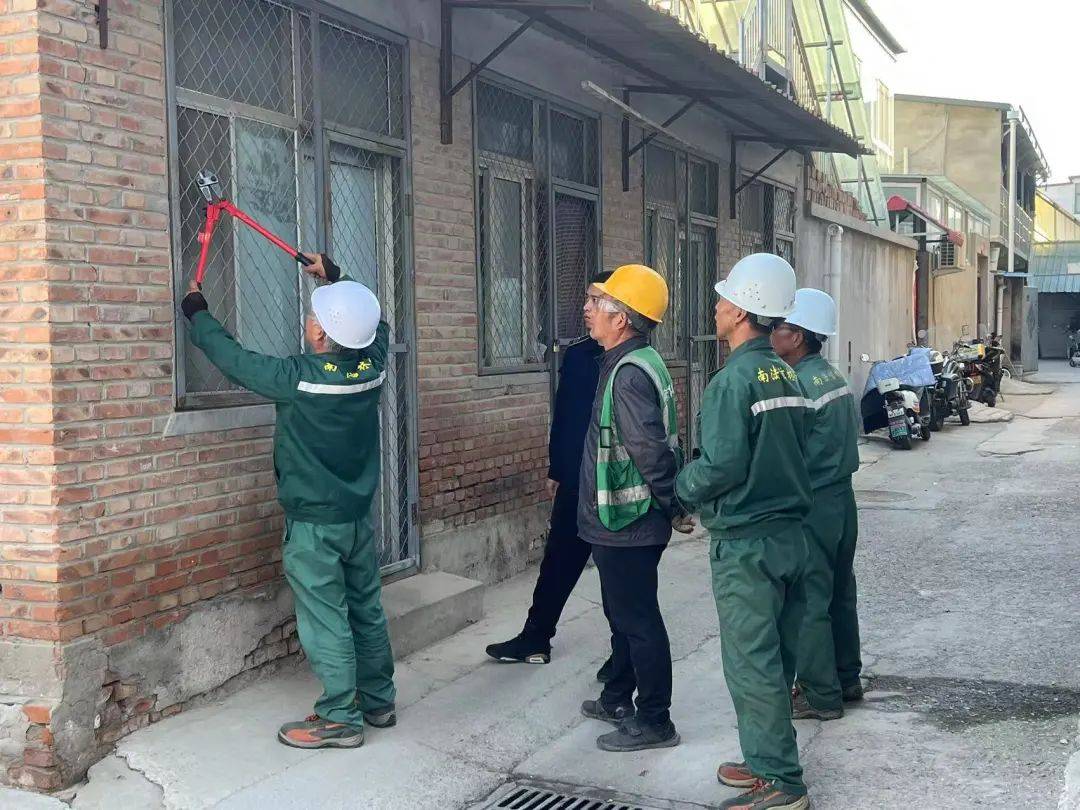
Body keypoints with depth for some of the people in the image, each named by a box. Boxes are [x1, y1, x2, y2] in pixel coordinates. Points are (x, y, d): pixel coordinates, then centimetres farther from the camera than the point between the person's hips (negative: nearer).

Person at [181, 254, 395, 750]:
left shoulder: (299, 378, -23)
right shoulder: (372, 364, -7)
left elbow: (233, 359, -9)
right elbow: (375, 320, 16)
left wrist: (197, 313, 6)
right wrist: (334, 278, 21)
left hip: (314, 523, -6)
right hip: (359, 515, 7)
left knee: (325, 620, 2)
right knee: (365, 608, 16)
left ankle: (341, 718, 9)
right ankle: (378, 700, 28)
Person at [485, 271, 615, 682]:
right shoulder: (577, 353, 4)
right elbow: (562, 415, 11)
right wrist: (556, 471, 13)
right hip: (576, 480, 5)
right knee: (559, 561, 13)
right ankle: (534, 639, 26)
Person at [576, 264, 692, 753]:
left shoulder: (629, 373, -23)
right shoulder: (634, 364, 11)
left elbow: (651, 450, -28)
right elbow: (655, 446, 16)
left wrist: (673, 506, -17)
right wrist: (674, 504, 19)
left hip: (626, 525, -10)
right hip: (618, 522, 10)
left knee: (638, 620, 0)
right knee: (623, 615, 22)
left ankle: (654, 721, 10)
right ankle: (618, 699, 37)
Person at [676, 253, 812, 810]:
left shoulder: (735, 379, -17)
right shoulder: (786, 375, 8)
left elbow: (722, 465, -22)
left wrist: (681, 488, -4)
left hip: (746, 542, -8)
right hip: (789, 533, 9)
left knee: (751, 664, 0)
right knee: (776, 657, 16)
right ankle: (769, 759, 28)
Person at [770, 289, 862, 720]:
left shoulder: (799, 384, -19)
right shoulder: (835, 377, 9)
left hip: (812, 505, -9)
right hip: (841, 495, 9)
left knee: (808, 601, -1)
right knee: (839, 592, 18)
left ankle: (820, 694, 6)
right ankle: (846, 679, 29)